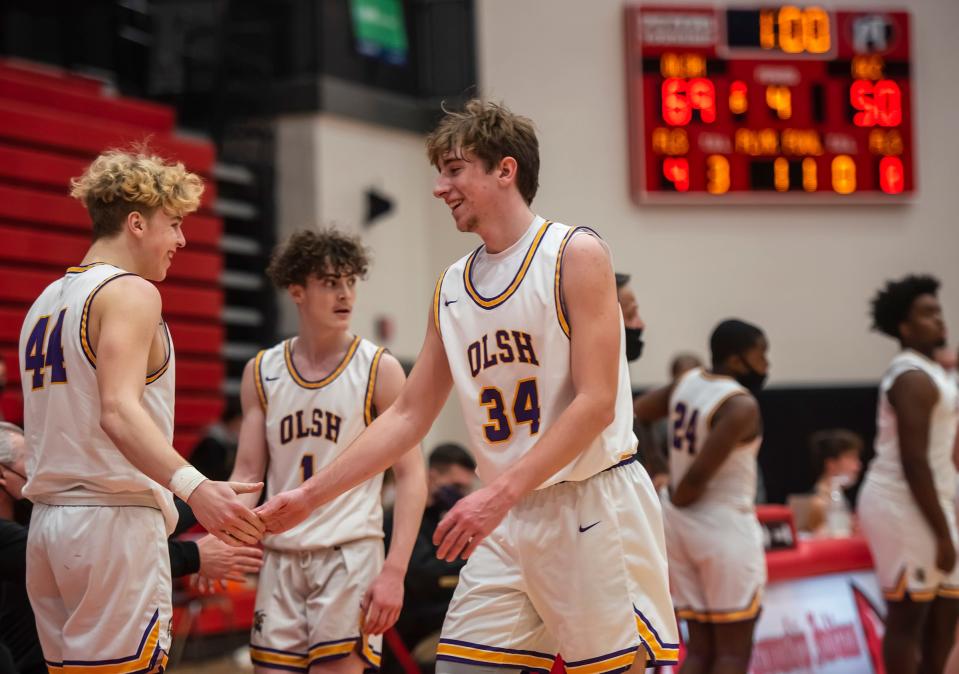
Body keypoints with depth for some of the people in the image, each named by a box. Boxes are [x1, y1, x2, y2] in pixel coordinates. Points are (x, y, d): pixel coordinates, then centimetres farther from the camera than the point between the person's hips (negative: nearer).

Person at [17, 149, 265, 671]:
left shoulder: (46, 301, 19)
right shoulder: (129, 292, -7)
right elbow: (118, 411, -22)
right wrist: (191, 486, -34)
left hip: (49, 520, 9)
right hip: (114, 519, -9)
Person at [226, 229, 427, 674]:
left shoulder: (379, 369, -2)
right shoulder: (261, 373, 8)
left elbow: (411, 477, -5)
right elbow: (248, 474, 9)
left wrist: (394, 571, -15)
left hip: (350, 553, -4)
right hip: (280, 556, 4)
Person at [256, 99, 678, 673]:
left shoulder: (574, 254, -7)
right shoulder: (453, 287, 11)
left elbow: (595, 404, -15)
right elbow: (409, 416, 15)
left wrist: (498, 494, -23)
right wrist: (306, 498, 9)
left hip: (594, 503, -6)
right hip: (508, 521, 6)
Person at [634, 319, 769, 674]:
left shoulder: (687, 382, 6)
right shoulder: (741, 406, -17)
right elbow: (699, 476, -22)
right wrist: (677, 500, -2)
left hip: (680, 524, 8)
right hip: (724, 525, -8)